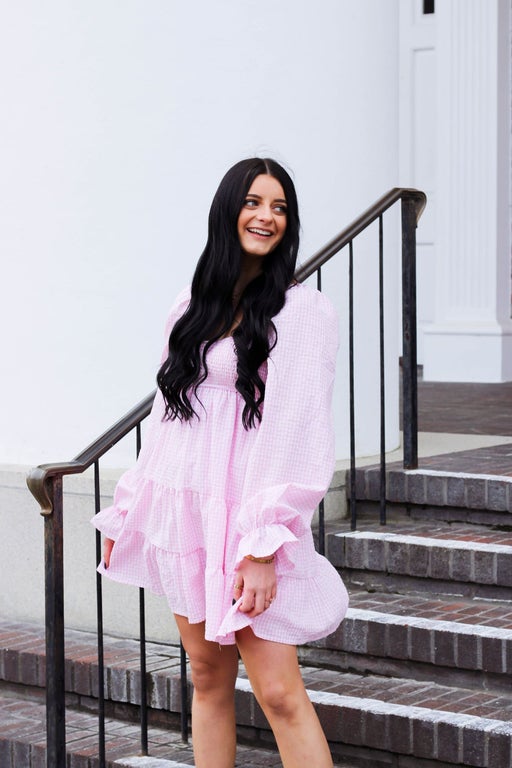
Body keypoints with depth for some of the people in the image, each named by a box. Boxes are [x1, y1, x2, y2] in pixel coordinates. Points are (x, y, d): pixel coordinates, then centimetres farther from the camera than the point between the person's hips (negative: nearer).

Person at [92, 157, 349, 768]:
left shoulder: (303, 312, -5)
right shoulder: (193, 308, 13)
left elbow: (297, 433, -12)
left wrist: (264, 547, -19)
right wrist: (125, 514, 13)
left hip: (246, 518, -5)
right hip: (181, 513, 5)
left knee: (279, 693, -9)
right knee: (208, 677, 9)